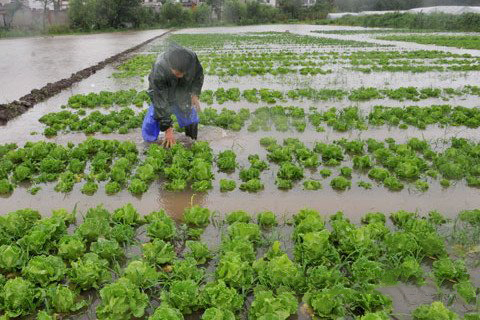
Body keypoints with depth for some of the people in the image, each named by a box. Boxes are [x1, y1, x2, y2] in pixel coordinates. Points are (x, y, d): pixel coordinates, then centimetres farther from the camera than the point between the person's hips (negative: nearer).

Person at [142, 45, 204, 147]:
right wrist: (167, 129, -32)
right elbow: (160, 103, -33)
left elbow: (199, 75, -4)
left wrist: (195, 94, -15)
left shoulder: (192, 57, -31)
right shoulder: (158, 71, -41)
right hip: (163, 95, -3)